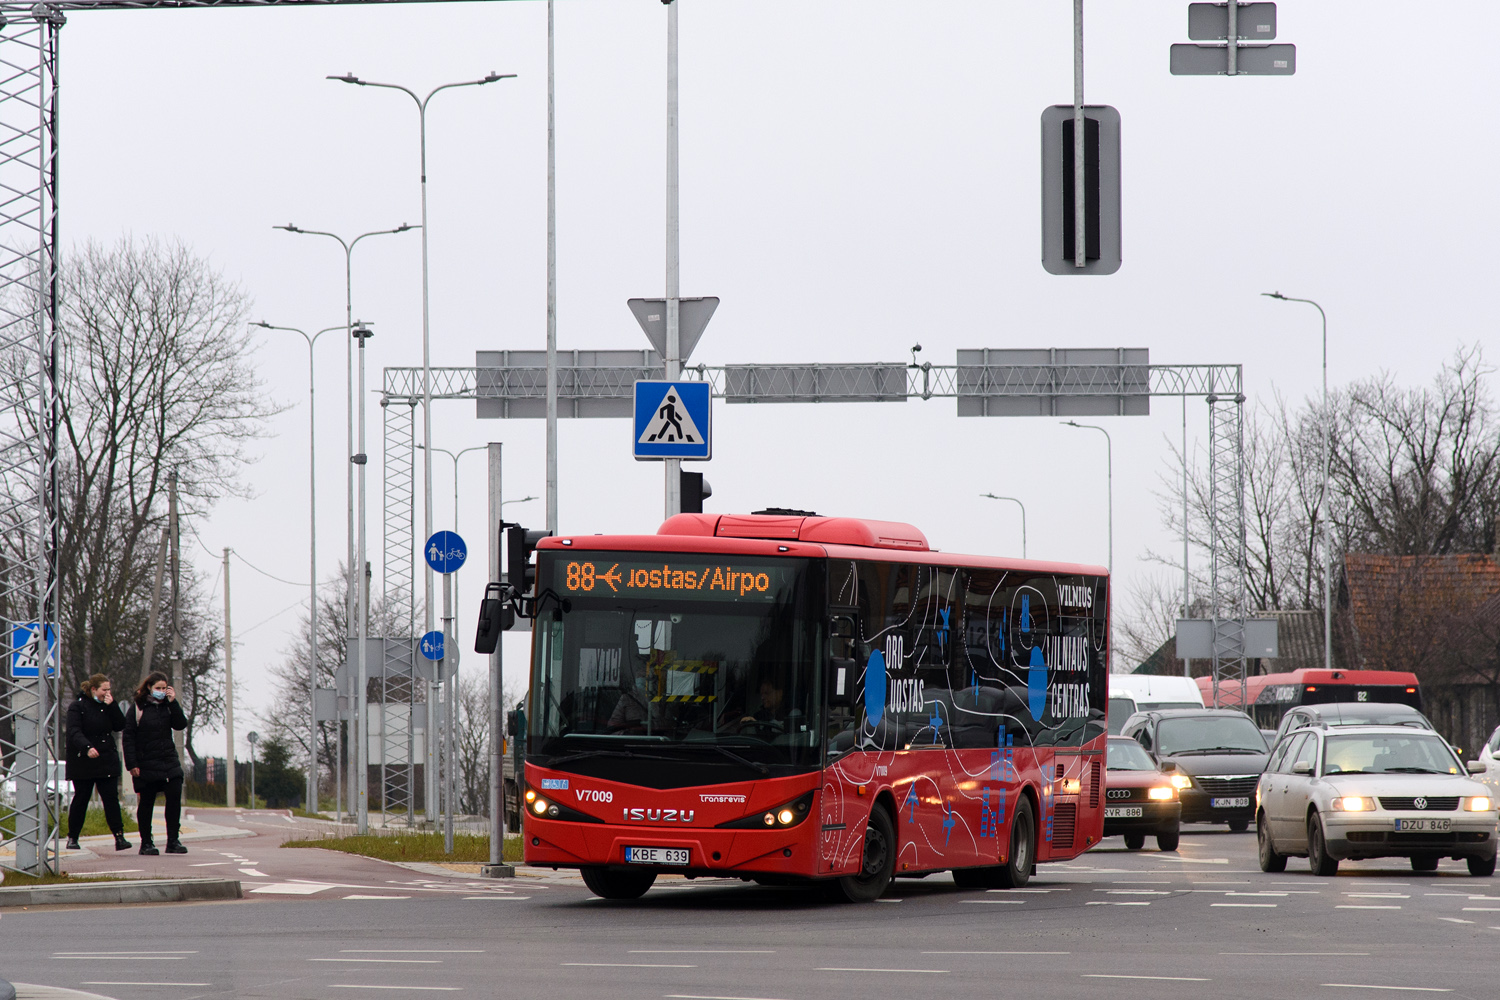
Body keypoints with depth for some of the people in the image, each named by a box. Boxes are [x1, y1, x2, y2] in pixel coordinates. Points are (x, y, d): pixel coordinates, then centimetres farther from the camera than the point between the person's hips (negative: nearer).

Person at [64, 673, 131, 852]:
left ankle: (119, 837, -8)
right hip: (83, 762, -3)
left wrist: (111, 706, -10)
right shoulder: (77, 707, -6)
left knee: (111, 798, -4)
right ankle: (72, 837, 15)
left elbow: (120, 725, 0)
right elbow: (74, 732, -17)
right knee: (80, 800, 4)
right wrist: (87, 747, -34)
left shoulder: (108, 706, 10)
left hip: (107, 762, 3)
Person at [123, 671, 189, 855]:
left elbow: (181, 725, -3)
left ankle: (173, 841, 0)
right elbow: (128, 737, -4)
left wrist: (173, 703, -11)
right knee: (147, 802, 2)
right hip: (146, 763, -3)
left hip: (169, 762, 3)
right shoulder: (138, 707, -2)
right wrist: (132, 764, -10)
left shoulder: (167, 706, 9)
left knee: (175, 796, -7)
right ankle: (146, 843, 11)